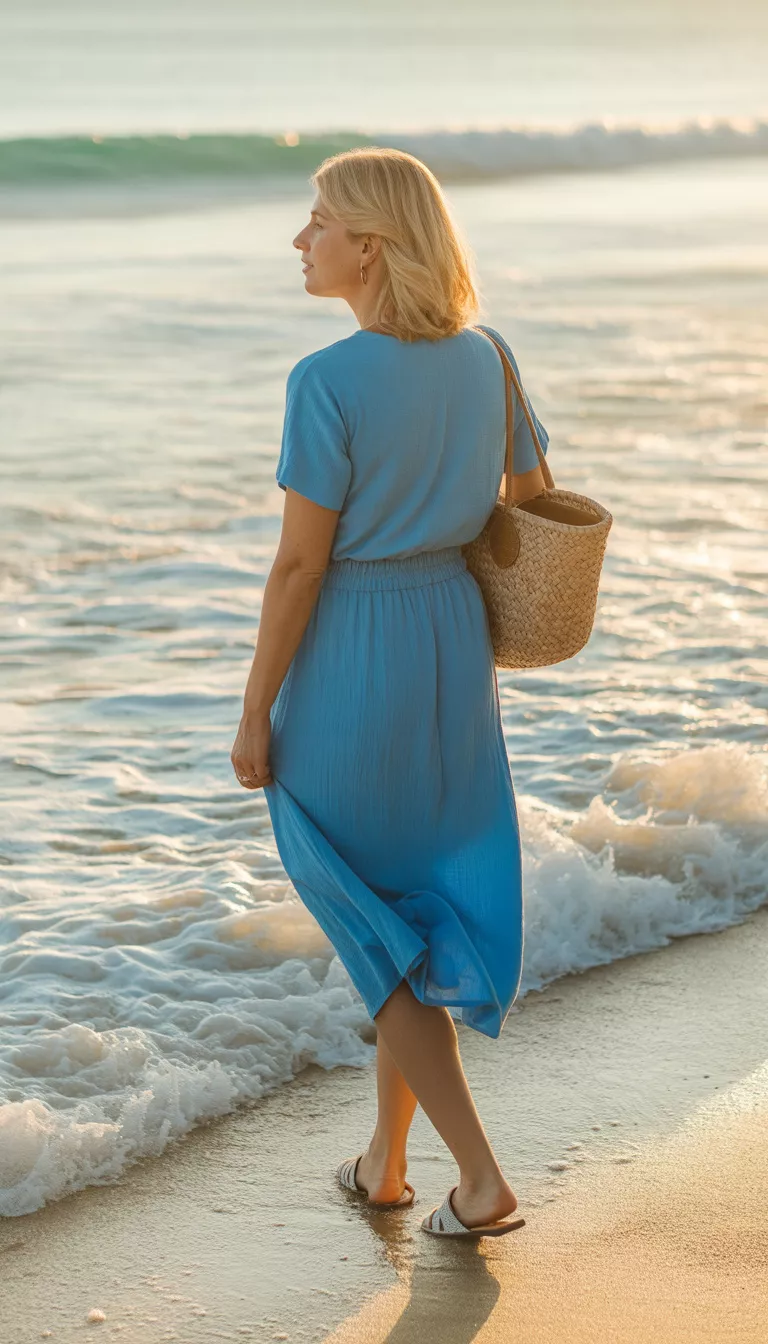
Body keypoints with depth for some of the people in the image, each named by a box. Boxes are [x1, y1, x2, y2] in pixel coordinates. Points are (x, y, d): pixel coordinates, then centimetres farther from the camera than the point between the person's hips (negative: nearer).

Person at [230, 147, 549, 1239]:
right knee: (420, 901, 20)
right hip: (454, 644, 6)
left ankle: (482, 1178, 3)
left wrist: (254, 715, -9)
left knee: (370, 925, 8)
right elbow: (537, 509, 8)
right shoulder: (486, 358, -1)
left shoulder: (327, 383, -20)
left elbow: (300, 564, -18)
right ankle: (386, 1159, 31)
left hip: (346, 662, -6)